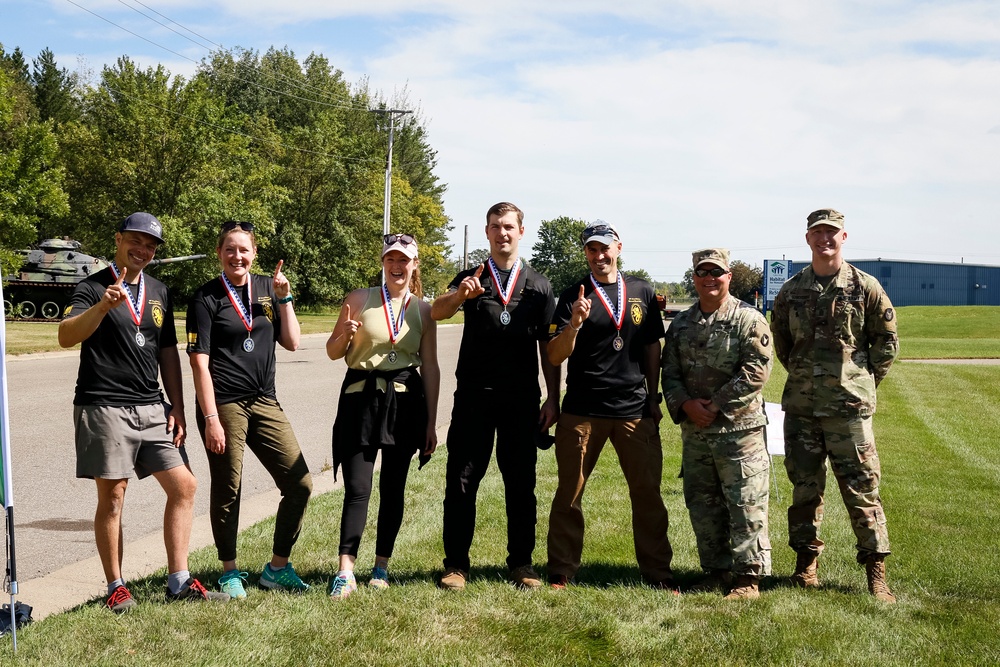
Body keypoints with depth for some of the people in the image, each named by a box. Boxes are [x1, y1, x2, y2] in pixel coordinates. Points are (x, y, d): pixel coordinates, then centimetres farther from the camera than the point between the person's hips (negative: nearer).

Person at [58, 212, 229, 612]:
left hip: (152, 408, 6)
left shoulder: (159, 293, 15)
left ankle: (179, 582, 8)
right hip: (105, 409, -6)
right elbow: (66, 336, -20)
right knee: (112, 497, -2)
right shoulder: (92, 288, -3)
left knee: (183, 486, 1)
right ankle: (116, 588, 10)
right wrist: (103, 306, -37)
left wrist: (176, 409, 9)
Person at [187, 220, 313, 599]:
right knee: (227, 491, 4)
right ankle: (229, 573, 21)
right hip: (224, 404, -5)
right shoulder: (207, 297, -3)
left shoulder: (267, 288, 11)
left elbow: (291, 343, 9)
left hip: (264, 402, 5)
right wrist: (211, 418, -14)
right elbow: (199, 361, -8)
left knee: (299, 485, 2)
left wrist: (284, 298, -2)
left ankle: (277, 568, 16)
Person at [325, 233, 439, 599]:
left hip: (405, 401, 2)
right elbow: (333, 352, 8)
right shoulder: (359, 299, 2)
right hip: (362, 399, -2)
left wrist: (431, 422, 4)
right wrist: (345, 333, -15)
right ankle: (345, 572, -4)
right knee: (357, 489, -7)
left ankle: (381, 566, 20)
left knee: (393, 487, 8)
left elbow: (430, 367, 7)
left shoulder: (423, 309, 7)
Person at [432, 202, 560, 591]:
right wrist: (459, 295, -33)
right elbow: (437, 313, -12)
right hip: (474, 396, -1)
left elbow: (548, 347, 10)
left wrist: (553, 399, 3)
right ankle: (456, 564, 9)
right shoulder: (470, 279, 8)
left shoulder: (538, 285, 11)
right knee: (461, 480, 0)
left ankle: (521, 564, 17)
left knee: (521, 482, 6)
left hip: (522, 398, 1)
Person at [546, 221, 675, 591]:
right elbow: (555, 357, -6)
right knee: (569, 494, 4)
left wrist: (653, 397, 11)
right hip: (582, 411, -2)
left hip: (635, 410, 2)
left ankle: (657, 572, 16)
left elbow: (652, 348, 16)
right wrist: (575, 323, -22)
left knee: (648, 492, 4)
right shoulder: (573, 296, 0)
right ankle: (560, 573, 15)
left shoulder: (642, 292, 10)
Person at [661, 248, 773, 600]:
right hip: (693, 430, 6)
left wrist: (716, 406, -14)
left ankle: (748, 577, 6)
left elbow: (756, 371, -13)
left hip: (739, 428, -6)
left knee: (745, 505, -3)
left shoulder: (749, 319, -4)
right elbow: (669, 372, 12)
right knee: (702, 504, 12)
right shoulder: (681, 324, 13)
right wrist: (685, 404, -7)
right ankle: (716, 569, 25)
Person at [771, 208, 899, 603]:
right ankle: (806, 560, 23)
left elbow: (887, 342, 4)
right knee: (804, 487, 10)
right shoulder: (791, 291, 7)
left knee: (861, 489, 0)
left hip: (849, 407, -3)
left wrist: (863, 381, 3)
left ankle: (876, 570, 10)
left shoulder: (865, 287, -1)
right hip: (800, 406, 3)